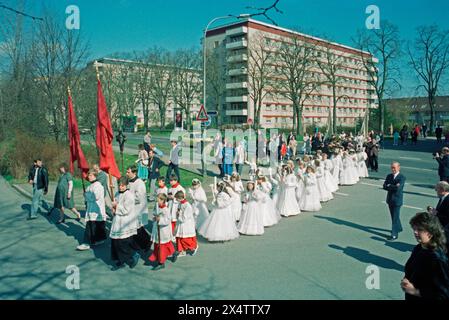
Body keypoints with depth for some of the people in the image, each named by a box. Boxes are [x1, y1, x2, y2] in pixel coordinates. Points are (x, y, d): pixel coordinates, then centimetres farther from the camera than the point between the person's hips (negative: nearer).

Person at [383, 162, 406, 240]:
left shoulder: (402, 177, -12)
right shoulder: (389, 176, 6)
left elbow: (398, 188, -24)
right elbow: (384, 186, -4)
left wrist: (389, 186, -11)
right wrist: (393, 187, -18)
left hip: (397, 200, -6)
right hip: (390, 199, 6)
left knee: (395, 217, -3)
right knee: (394, 216, 20)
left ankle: (394, 234, 1)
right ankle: (398, 228, 40)